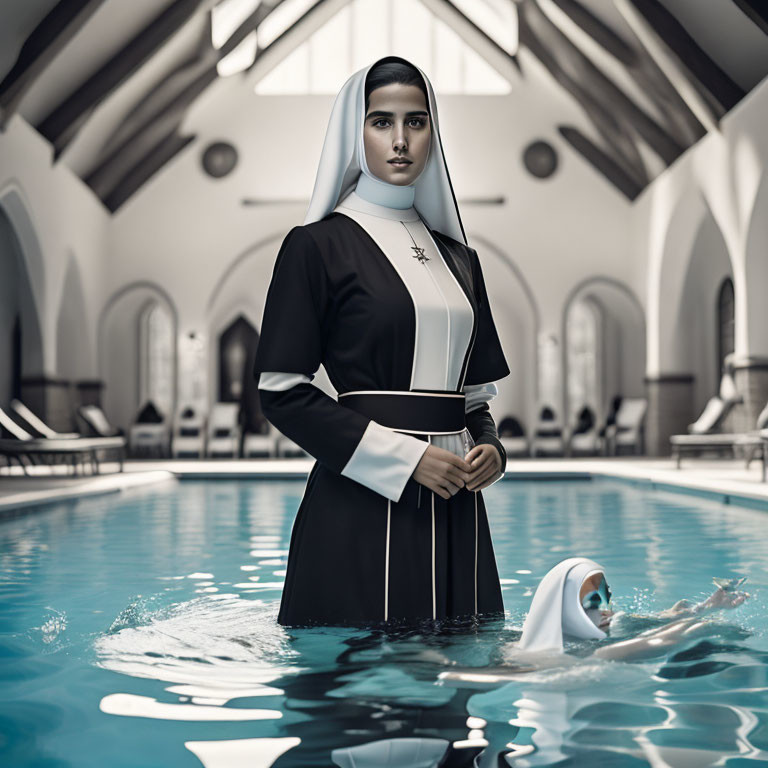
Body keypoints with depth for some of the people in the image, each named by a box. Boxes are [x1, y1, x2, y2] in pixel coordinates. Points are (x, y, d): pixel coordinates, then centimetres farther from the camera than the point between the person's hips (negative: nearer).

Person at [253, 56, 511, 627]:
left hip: (454, 510, 6)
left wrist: (490, 449, -2)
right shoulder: (318, 246, -3)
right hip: (364, 503, -5)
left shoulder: (458, 256, 15)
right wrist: (403, 457, -13)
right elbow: (281, 392, -8)